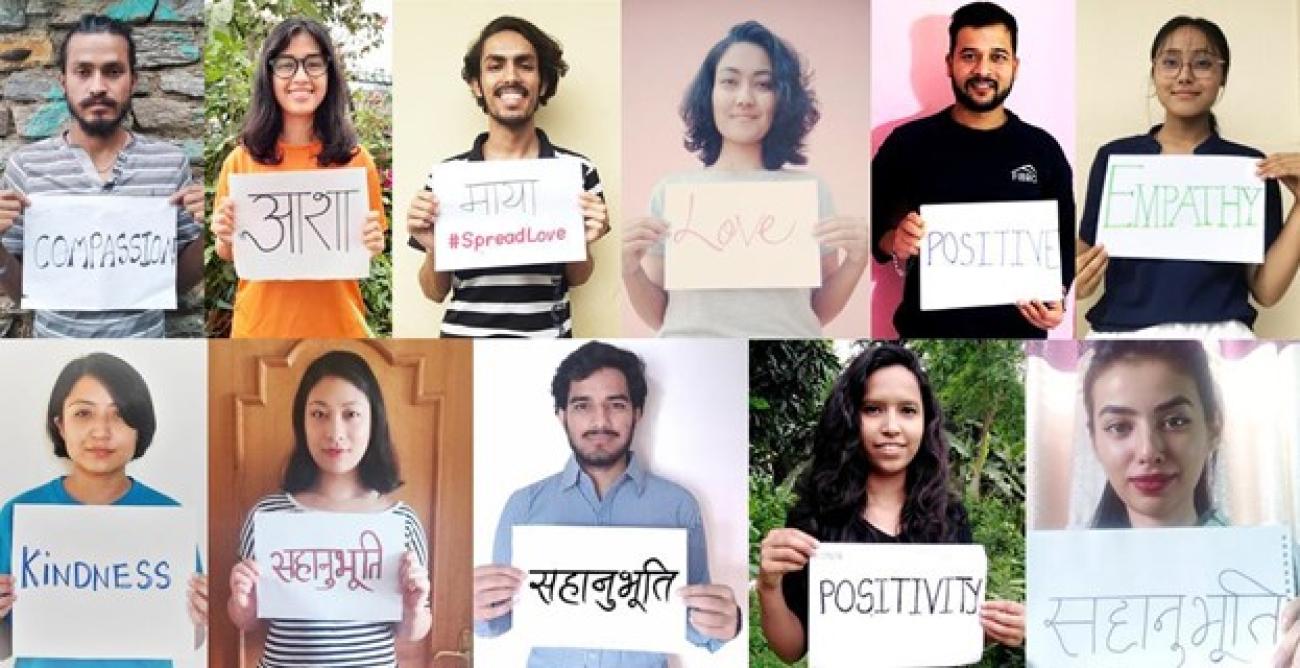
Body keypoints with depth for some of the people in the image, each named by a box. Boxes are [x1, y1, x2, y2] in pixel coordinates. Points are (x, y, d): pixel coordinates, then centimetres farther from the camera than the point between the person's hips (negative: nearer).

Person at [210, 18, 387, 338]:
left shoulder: (356, 158, -4)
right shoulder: (242, 159, -4)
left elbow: (371, 248, 6)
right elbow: (227, 254, 6)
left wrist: (372, 246, -14)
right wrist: (226, 240, -14)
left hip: (338, 326, 0)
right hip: (261, 325, 0)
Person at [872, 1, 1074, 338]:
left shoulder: (1043, 150, 3)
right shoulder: (908, 143, -2)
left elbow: (1066, 240, 8)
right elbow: (870, 224, 3)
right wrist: (894, 242, -18)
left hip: (1018, 329, 1)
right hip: (928, 327, -1)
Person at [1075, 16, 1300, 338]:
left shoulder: (1251, 166, 7)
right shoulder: (1113, 157, 9)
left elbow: (1266, 290, 6)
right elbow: (1086, 251, 14)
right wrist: (1079, 280, -8)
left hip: (1218, 333, 0)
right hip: (1123, 332, 0)